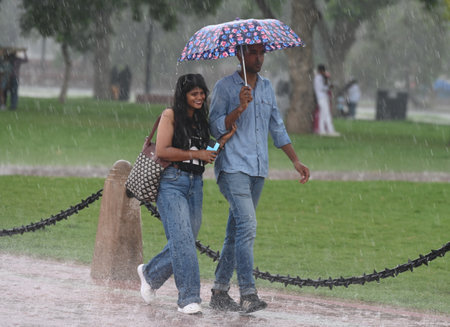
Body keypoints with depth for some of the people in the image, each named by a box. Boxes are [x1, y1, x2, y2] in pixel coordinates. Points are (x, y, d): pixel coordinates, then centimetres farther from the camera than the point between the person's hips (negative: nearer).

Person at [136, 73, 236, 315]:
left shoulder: (201, 120, 17)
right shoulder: (170, 116, -2)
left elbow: (206, 155, 14)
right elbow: (162, 151, -11)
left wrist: (223, 140, -1)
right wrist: (195, 154, -11)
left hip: (195, 185, 7)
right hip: (172, 183, -7)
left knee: (185, 241, 6)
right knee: (182, 239, -14)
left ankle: (150, 273, 31)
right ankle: (188, 298, -14)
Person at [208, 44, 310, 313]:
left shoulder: (267, 87, 16)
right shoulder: (225, 87, -1)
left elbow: (278, 128, 21)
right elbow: (217, 127, -6)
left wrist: (296, 161, 15)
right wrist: (240, 108, -20)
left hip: (258, 170, 6)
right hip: (233, 167, -6)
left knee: (237, 231, 8)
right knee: (247, 225, -19)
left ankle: (220, 292, 15)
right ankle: (248, 294, -23)